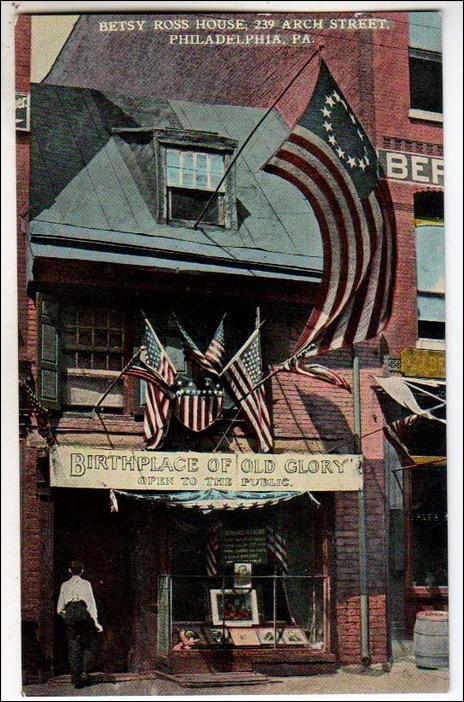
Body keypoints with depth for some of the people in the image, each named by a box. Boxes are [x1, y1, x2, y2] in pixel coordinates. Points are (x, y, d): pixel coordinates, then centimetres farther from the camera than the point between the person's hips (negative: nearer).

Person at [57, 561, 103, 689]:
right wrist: (95, 621, -8)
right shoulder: (85, 584, 2)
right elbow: (91, 603, -5)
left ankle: (76, 678, 4)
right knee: (90, 645, 9)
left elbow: (60, 608, 8)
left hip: (69, 614, 3)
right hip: (83, 612, -3)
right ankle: (85, 672, -7)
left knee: (73, 647, 6)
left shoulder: (65, 585, 11)